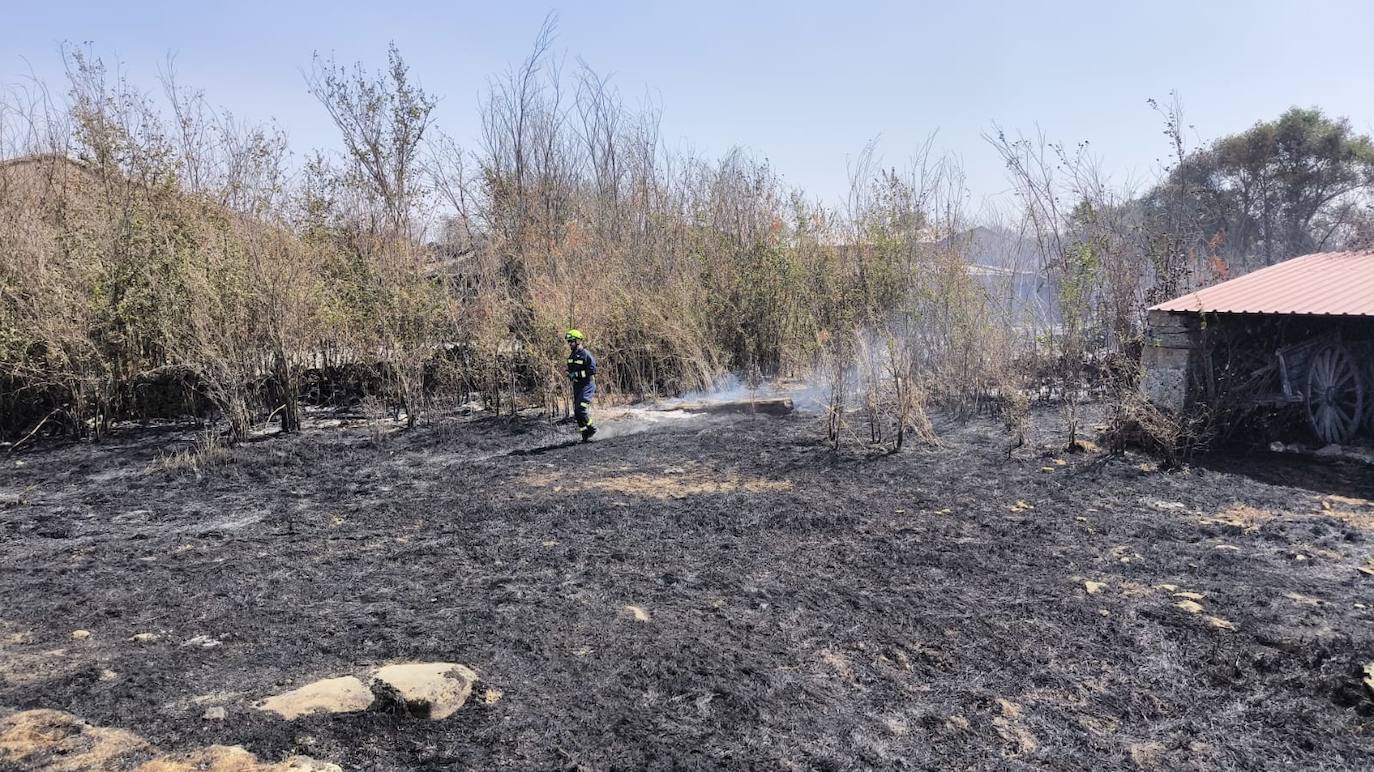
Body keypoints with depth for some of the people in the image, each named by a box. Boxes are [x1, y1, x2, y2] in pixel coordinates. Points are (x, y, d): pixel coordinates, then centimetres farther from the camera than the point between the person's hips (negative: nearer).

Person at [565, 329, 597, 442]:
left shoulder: (586, 354, -13)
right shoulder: (571, 355, 13)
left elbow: (592, 370, -20)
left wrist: (577, 374, -22)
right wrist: (570, 374, 4)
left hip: (587, 385, -8)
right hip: (576, 385, 8)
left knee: (581, 410, -18)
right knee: (577, 412, 7)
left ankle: (590, 428, 3)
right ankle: (585, 436, 16)